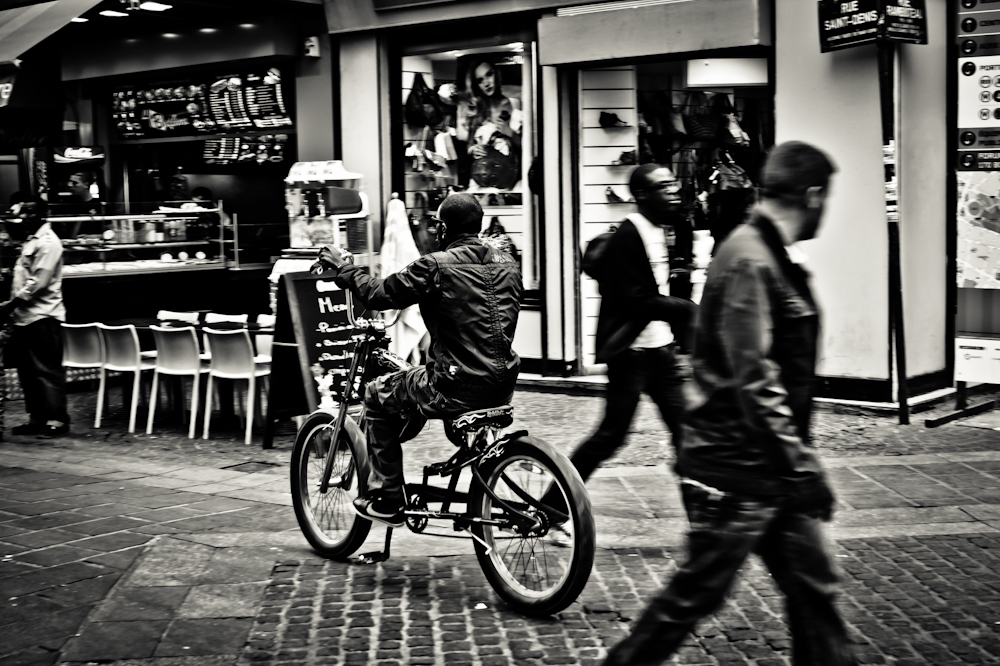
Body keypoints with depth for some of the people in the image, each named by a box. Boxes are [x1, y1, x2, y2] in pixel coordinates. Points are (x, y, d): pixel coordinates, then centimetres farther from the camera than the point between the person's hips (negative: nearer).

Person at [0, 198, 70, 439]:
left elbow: (38, 282, -19)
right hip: (26, 316, 10)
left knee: (47, 370, -5)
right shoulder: (31, 240, 17)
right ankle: (37, 418, 19)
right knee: (27, 370, 12)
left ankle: (57, 420, -1)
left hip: (42, 317, -9)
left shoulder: (47, 242, -12)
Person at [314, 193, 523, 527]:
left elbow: (379, 295, -7)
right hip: (503, 385, 7)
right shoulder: (507, 263, 10)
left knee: (378, 394, 17)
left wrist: (341, 267, 9)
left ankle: (386, 500, 17)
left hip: (458, 388, -7)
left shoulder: (435, 266, -11)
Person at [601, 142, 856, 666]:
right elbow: (754, 383, -24)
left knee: (811, 585, 12)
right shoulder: (749, 262, -19)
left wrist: (799, 459, 21)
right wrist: (803, 466, -20)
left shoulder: (774, 257, 12)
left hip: (769, 466, 9)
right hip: (734, 470, -9)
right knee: (697, 593, 2)